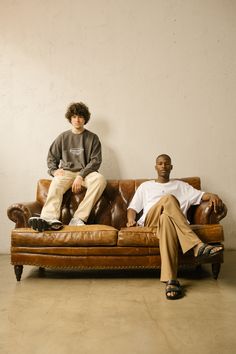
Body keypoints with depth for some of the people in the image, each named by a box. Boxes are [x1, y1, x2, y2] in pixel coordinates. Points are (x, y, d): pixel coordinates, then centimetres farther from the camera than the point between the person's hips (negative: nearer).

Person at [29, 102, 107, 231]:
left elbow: (96, 160, 0)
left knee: (100, 179, -35)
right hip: (66, 172, 1)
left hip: (86, 172, -1)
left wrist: (81, 176, -14)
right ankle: (50, 219, -59)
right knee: (56, 184, -34)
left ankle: (78, 218, -40)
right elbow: (51, 157, 18)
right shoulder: (63, 137, 15)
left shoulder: (92, 138, 9)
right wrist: (54, 170, -4)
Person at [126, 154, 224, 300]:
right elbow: (133, 207, 21)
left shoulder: (181, 186, 29)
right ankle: (197, 246, -45)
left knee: (166, 218, -42)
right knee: (168, 198, -34)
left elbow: (201, 195, 15)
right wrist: (131, 219, -2)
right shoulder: (145, 186, 29)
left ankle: (171, 280, -53)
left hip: (174, 220, 0)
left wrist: (213, 195, -9)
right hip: (150, 220, 0)